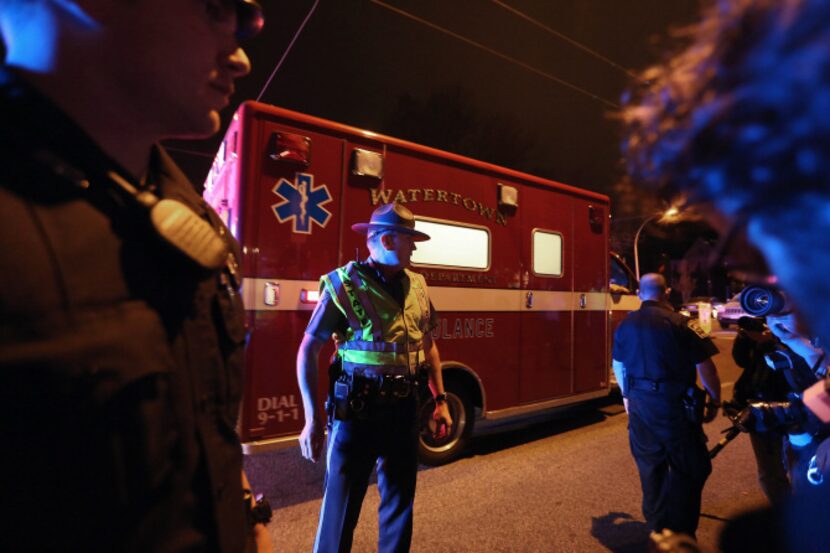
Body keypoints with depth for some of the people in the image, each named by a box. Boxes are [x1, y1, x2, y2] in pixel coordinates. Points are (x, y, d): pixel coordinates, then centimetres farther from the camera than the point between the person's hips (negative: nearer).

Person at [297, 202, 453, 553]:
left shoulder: (416, 286, 5)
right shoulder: (344, 284, -11)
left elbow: (428, 346, 13)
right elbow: (308, 352, -9)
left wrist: (440, 399, 10)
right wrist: (313, 419, -12)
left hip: (404, 408, 5)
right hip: (357, 408, -5)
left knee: (400, 501, 19)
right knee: (341, 507, 7)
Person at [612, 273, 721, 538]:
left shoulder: (625, 325, 5)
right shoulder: (680, 323, -12)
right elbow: (704, 366, -10)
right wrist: (715, 400, 4)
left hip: (639, 403, 6)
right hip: (674, 404, -5)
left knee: (650, 466, 19)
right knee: (689, 468, 10)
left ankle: (657, 526, 36)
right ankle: (679, 533, 13)